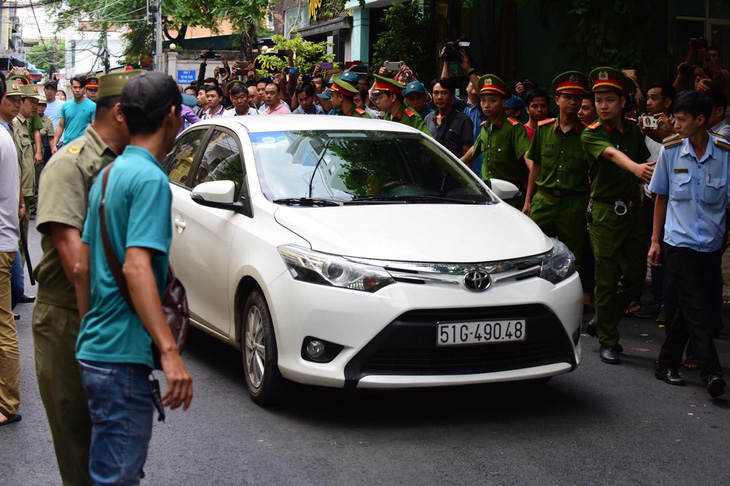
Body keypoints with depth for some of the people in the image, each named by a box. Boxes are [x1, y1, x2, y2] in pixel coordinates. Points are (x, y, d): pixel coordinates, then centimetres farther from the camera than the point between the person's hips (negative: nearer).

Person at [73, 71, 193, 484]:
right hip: (123, 357, -10)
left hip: (95, 351, 10)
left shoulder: (109, 174, 14)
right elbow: (136, 267, -25)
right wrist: (170, 351, -30)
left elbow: (82, 267, 17)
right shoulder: (151, 178, -14)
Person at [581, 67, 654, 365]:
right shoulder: (591, 134, -7)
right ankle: (607, 340, 8)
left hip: (632, 209, 5)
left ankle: (601, 322, 25)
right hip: (605, 210, -5)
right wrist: (635, 167, -46)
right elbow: (612, 154, -28)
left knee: (636, 274, 6)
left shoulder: (633, 130, 9)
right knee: (607, 277, -4)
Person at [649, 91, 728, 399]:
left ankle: (668, 364, 22)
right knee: (695, 309, -9)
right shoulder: (671, 151, -1)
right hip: (680, 242, -1)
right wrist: (656, 239, 9)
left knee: (685, 308, 8)